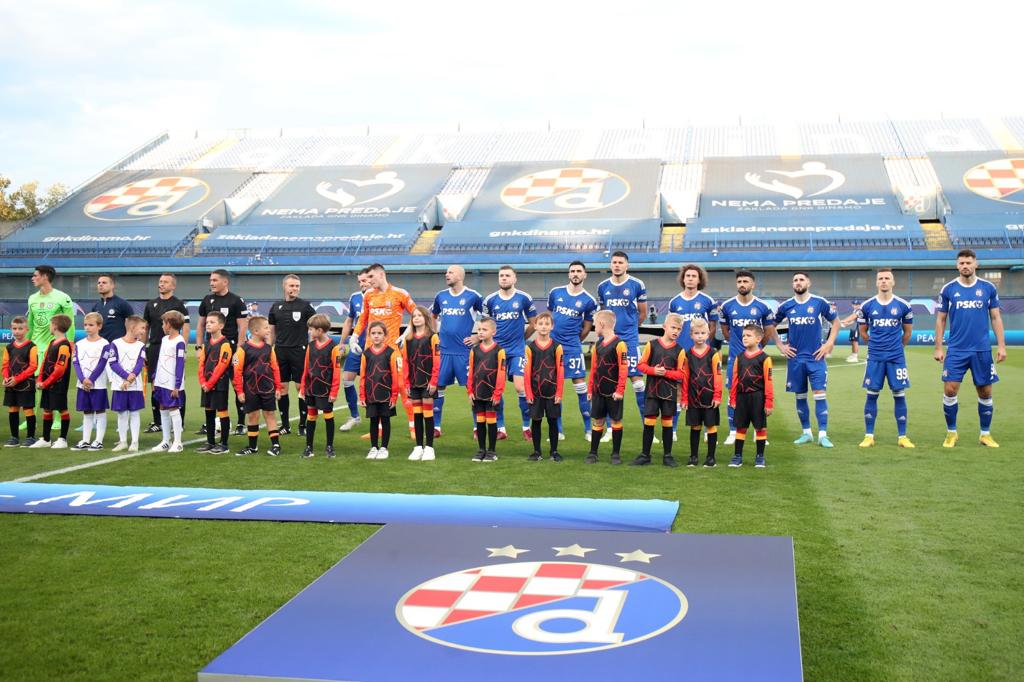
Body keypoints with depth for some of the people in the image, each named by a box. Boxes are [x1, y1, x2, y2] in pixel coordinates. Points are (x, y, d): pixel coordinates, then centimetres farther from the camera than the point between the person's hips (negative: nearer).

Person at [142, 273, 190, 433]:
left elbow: (185, 328, -5)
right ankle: (157, 422, 13)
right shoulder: (151, 304, 14)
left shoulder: (179, 304, -1)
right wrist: (143, 348, 11)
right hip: (154, 348, 5)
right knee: (155, 386, 5)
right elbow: (145, 327, 18)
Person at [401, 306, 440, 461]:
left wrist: (433, 382, -13)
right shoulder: (407, 339, 9)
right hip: (413, 383, 4)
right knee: (417, 415, 8)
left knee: (428, 414, 0)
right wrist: (406, 383, 4)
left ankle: (429, 447, 6)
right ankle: (418, 447, 15)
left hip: (427, 383, -4)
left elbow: (437, 361, -9)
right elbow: (405, 362, 9)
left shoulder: (432, 337, -5)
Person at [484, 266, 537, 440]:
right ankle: (500, 428, 13)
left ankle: (526, 427, 5)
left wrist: (521, 338, 10)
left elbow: (533, 323, 7)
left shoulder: (524, 298, -2)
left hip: (517, 350, -2)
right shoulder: (490, 300, 2)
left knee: (521, 387, -9)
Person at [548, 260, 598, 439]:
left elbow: (586, 327, 9)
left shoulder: (589, 301, 0)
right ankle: (557, 430, 12)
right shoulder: (555, 292, 5)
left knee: (580, 386, -4)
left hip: (572, 347, -2)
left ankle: (588, 429, 6)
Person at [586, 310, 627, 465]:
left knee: (616, 421, 4)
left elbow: (623, 369, -14)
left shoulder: (619, 344, -12)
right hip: (598, 392, 6)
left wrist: (620, 390, -16)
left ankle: (616, 454, 13)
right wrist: (590, 389, 12)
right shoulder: (597, 345, 10)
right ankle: (593, 453, 13)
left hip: (613, 393, -6)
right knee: (597, 421, 8)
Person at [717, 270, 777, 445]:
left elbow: (769, 332, 10)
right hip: (735, 357, 1)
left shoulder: (763, 307, -1)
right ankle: (733, 432, 9)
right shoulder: (727, 306, 1)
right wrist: (737, 342, 11)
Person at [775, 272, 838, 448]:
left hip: (816, 356, -2)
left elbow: (835, 322, 8)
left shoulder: (820, 303, -3)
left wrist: (829, 344, -1)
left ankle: (823, 435, -6)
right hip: (795, 357, 3)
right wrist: (780, 346, 7)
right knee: (800, 396, 8)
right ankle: (806, 433, 19)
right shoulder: (786, 306, 3)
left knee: (820, 394, -9)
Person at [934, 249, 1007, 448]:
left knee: (985, 393, 6)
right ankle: (951, 433, 11)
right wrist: (938, 348, 1)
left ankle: (986, 434, 21)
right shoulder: (948, 289, 1)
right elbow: (940, 320, 5)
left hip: (982, 350, 1)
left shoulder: (988, 288, 3)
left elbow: (996, 318, 7)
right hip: (956, 350, -1)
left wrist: (1001, 345, 0)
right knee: (950, 390, -6)